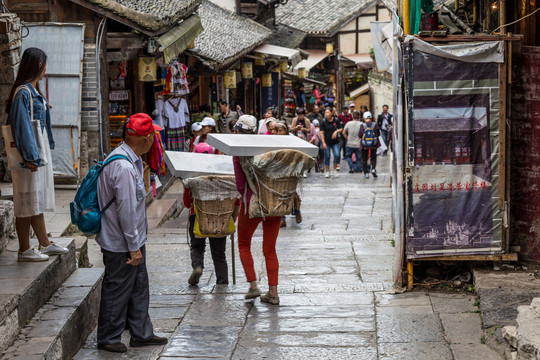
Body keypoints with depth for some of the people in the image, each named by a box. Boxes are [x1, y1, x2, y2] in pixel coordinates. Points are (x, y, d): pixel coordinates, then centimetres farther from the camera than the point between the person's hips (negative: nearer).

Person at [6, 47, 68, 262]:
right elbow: (22, 126, -20)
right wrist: (30, 157, -22)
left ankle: (44, 244, 24)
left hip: (39, 152, 10)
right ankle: (24, 250, 3)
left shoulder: (33, 91, 12)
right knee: (27, 203, -4)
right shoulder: (23, 93, -17)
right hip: (30, 154, -10)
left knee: (37, 200, 16)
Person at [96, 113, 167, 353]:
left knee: (139, 287, 18)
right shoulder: (124, 168, -28)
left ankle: (141, 333, 29)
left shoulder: (131, 160, 6)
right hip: (121, 244, -10)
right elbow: (126, 211, -26)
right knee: (117, 290, 5)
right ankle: (108, 339, 20)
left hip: (133, 239, 10)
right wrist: (134, 247, -19)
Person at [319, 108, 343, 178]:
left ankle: (334, 170, 11)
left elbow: (341, 129, 8)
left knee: (337, 155, -10)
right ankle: (327, 171, 17)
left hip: (335, 142, 1)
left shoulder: (336, 121, 1)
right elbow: (321, 133, -4)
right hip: (327, 142, -1)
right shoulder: (323, 122, -3)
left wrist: (336, 131, -13)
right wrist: (323, 143, -12)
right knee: (327, 157, 4)